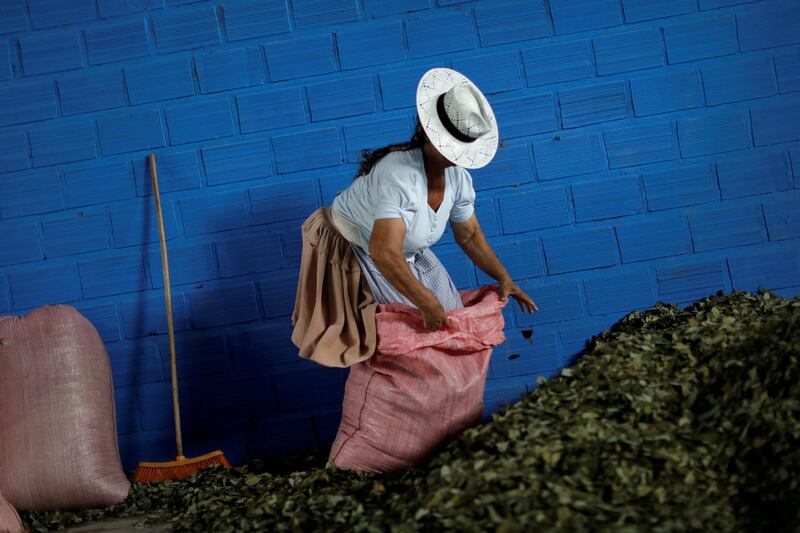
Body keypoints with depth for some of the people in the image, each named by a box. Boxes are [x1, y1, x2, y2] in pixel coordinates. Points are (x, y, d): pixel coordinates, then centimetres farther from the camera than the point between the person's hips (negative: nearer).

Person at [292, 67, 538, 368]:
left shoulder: (458, 177, -13)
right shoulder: (400, 175, -39)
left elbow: (469, 236, 4)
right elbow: (384, 254, -46)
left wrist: (503, 278, -3)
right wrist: (427, 302, -40)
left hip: (404, 255, 8)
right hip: (350, 253, -8)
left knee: (447, 309, 4)